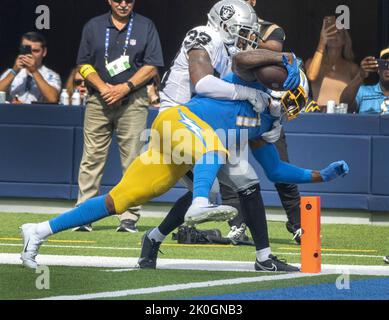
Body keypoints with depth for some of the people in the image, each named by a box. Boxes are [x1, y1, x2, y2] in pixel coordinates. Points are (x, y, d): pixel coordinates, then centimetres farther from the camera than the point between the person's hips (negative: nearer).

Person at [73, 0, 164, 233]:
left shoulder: (146, 27, 5)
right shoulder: (94, 27, 10)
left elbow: (152, 67, -1)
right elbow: (84, 65, 8)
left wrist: (125, 88, -11)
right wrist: (103, 87, -9)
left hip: (133, 101, -1)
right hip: (99, 100, 1)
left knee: (132, 160, -3)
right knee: (92, 158, -2)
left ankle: (130, 218, -1)